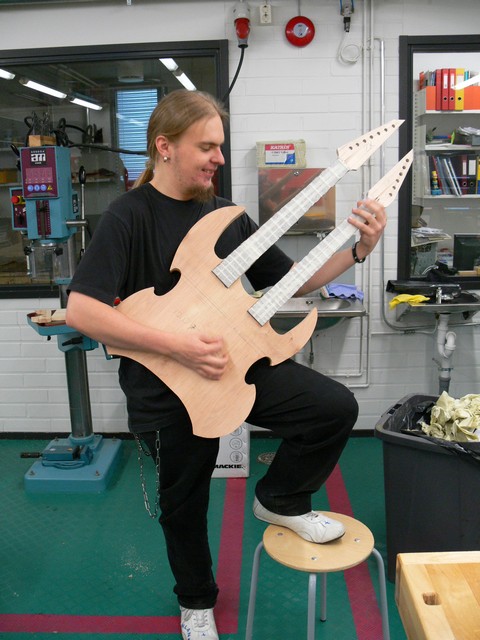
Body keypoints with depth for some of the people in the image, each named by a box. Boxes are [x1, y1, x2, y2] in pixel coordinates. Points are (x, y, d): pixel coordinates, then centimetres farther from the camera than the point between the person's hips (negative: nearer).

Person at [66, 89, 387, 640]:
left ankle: (280, 500, 16)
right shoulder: (129, 216, -14)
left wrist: (357, 249, -7)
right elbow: (80, 310, -24)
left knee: (336, 407, -12)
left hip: (239, 362, 5)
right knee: (184, 506, 14)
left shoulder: (226, 214, 4)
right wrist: (174, 346, -29)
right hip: (168, 388, -4)